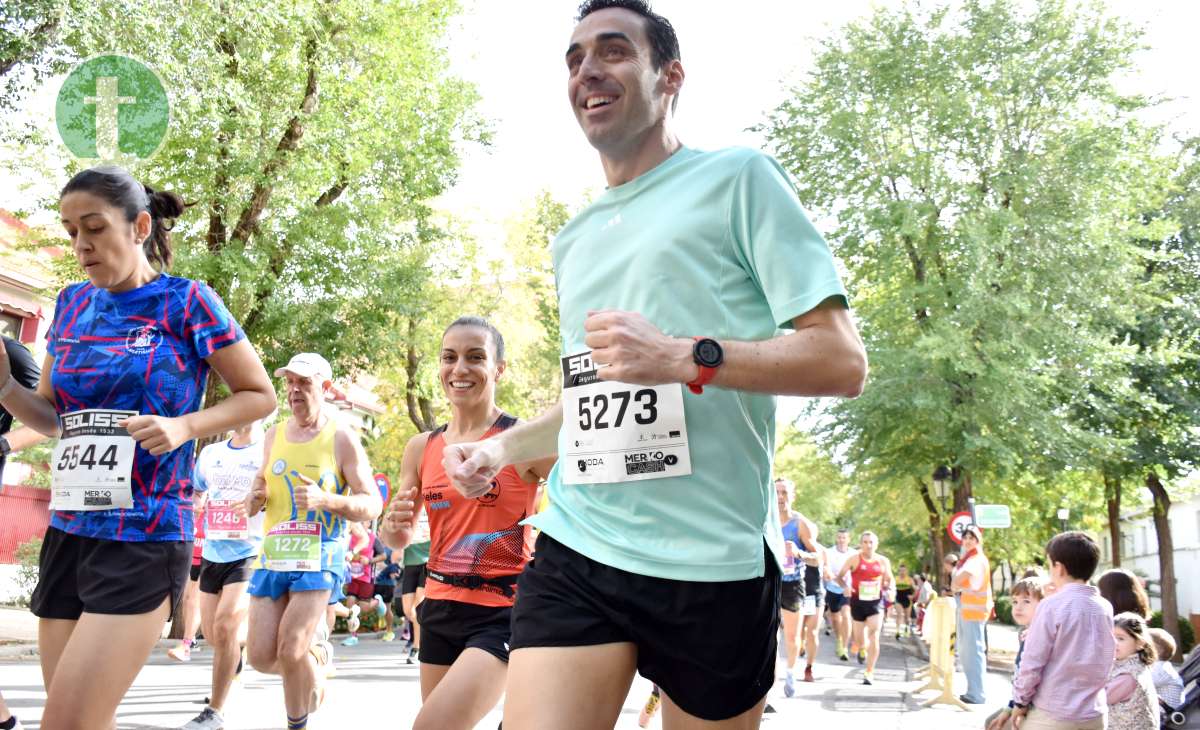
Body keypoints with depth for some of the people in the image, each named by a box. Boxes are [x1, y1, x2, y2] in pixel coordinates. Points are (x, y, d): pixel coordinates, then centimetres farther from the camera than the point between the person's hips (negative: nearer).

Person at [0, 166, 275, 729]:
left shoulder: (185, 301, -7)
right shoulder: (72, 303, 10)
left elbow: (259, 396, -1)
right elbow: (53, 417, 17)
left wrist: (184, 426, -17)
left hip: (145, 540, -6)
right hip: (67, 534, 6)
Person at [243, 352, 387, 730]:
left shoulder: (342, 439, -3)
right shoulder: (273, 436, 12)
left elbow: (372, 504, -5)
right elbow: (256, 494, 22)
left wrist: (326, 500, -22)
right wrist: (254, 499, -3)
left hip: (318, 557, -5)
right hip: (272, 555, 5)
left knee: (290, 652, -13)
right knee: (261, 656, 1)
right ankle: (315, 649, 31)